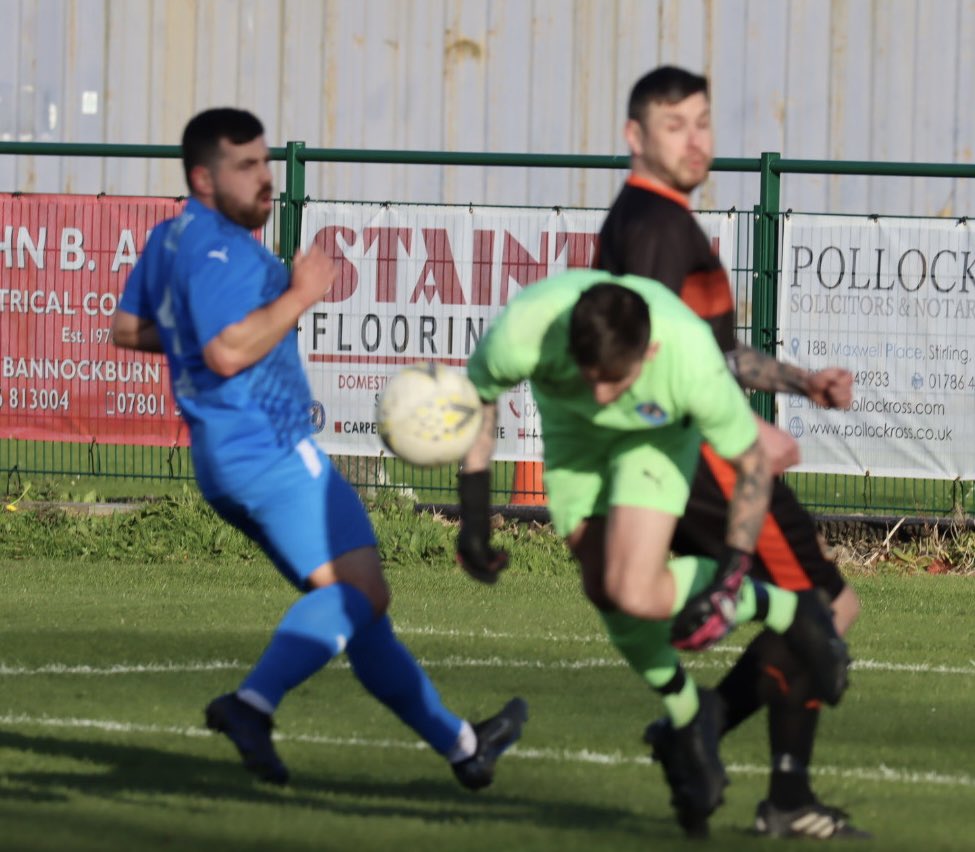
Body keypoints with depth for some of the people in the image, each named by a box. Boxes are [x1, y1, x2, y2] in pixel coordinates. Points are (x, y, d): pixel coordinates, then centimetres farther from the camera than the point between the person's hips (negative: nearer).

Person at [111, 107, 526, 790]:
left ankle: (457, 742, 17)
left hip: (221, 457, 11)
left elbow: (127, 329, 26)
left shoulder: (169, 240, 17)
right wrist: (300, 295, -18)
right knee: (360, 589, -18)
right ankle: (254, 704, -33)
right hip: (270, 446, -11)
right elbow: (229, 352, -27)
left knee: (348, 605, 12)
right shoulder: (218, 250, -15)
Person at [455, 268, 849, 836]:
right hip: (573, 435, 3)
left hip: (656, 433, -3)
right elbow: (479, 393, -12)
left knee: (636, 594, -21)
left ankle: (785, 611, 5)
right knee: (606, 592, 0)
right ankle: (687, 719, 27)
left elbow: (752, 463, -22)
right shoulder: (523, 332, -39)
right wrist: (475, 514, -10)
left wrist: (730, 580, -24)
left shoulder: (693, 362, -42)